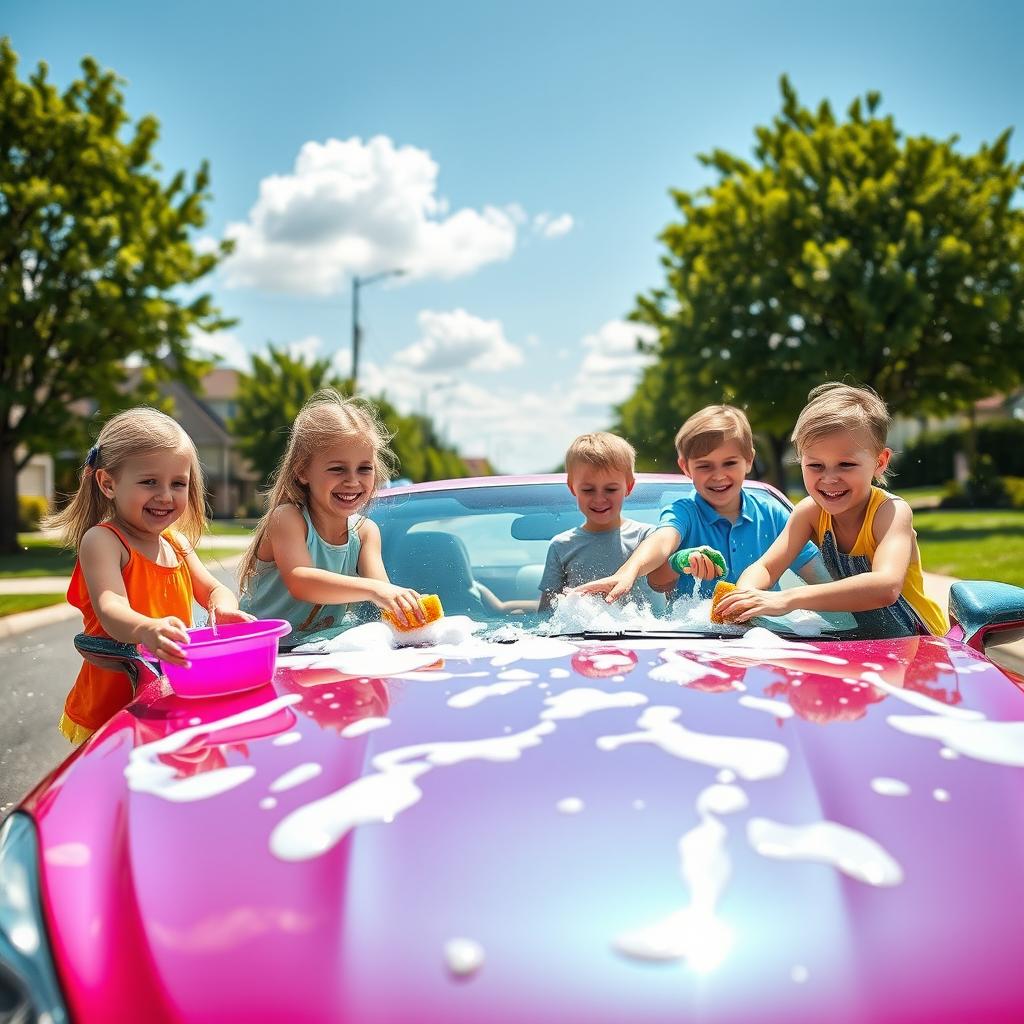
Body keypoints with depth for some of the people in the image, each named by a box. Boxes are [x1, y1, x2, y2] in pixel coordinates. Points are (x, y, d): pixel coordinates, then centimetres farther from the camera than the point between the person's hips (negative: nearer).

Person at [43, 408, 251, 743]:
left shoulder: (177, 542, 9)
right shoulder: (101, 540, -10)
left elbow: (213, 590, 14)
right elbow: (111, 610, -24)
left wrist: (224, 609, -12)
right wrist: (147, 630, -47)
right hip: (111, 707, -5)